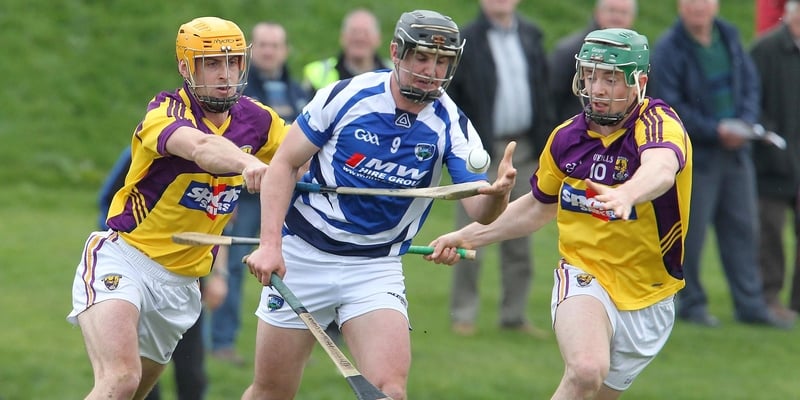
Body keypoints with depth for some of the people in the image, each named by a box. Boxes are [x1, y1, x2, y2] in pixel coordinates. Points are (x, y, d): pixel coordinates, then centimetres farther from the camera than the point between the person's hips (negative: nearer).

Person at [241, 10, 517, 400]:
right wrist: (270, 243, -17)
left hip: (376, 269, 1)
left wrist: (497, 193, -44)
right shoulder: (346, 96, -12)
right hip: (302, 257, -1)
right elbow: (283, 164, -6)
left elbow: (480, 210, -19)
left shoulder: (451, 126, -9)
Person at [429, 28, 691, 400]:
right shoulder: (566, 137, -1)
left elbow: (661, 168, -42)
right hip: (583, 277, 1)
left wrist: (626, 194, -64)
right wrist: (468, 236, 15)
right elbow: (539, 206, 19)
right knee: (586, 370, -30)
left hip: (646, 299, -1)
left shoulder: (658, 122, -16)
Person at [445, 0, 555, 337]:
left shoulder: (531, 36, 10)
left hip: (523, 150, 5)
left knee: (518, 237, 9)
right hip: (482, 152, -5)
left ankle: (514, 314, 16)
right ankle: (463, 313, 6)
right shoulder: (465, 41, -6)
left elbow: (543, 92, 14)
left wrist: (545, 142, 8)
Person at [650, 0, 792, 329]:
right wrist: (715, 130, -19)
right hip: (695, 153, -6)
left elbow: (750, 83, 10)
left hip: (735, 150, 6)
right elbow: (670, 106, -15)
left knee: (743, 227, 8)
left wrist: (745, 123, -8)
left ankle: (750, 304, 13)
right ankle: (691, 303, 11)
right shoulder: (668, 49, -11)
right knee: (691, 231, -2)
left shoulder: (729, 36, 7)